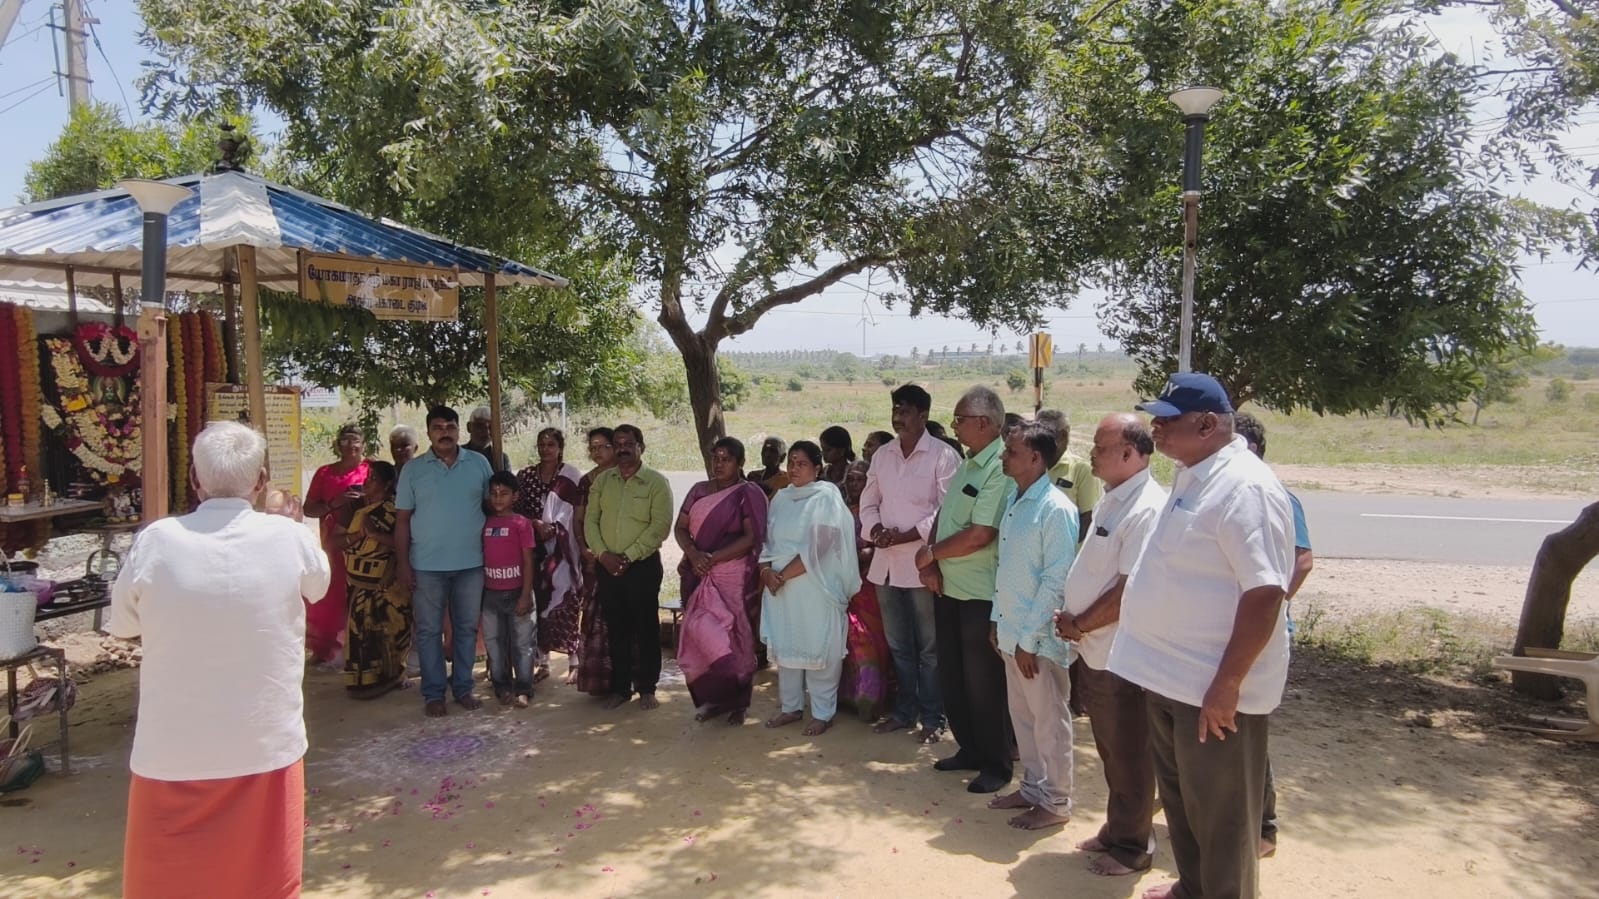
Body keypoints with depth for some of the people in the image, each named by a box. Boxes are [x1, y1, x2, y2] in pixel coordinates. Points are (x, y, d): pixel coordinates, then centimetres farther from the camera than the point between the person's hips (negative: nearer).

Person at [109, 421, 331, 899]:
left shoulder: (156, 541, -11)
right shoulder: (291, 538, -11)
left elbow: (122, 626, 6)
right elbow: (319, 586, 13)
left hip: (172, 753, 0)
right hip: (268, 747, 0)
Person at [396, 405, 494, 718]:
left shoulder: (479, 464, 2)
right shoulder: (413, 469, 0)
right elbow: (402, 519, 1)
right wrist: (403, 564, -4)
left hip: (471, 563, 1)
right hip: (427, 565, -1)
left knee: (466, 628, 10)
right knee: (429, 631, 6)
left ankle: (463, 687, 23)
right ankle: (433, 693, 16)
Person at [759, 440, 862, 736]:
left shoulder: (826, 497, -7)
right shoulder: (781, 498, 12)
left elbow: (817, 547, -14)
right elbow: (768, 540, 12)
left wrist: (783, 575, -13)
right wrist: (767, 572, -6)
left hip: (815, 587, -6)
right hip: (780, 586, 6)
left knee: (818, 649, -1)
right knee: (785, 646, 11)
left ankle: (822, 713, 9)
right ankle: (791, 707, 23)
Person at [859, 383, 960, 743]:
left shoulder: (943, 456, -10)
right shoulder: (882, 454, 11)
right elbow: (869, 501, 14)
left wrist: (905, 536, -18)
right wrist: (875, 529, -7)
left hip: (921, 563, -6)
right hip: (886, 562, 6)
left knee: (928, 647, 5)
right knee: (898, 645, 16)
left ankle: (932, 717, 17)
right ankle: (904, 710, 29)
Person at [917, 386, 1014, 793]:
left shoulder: (1000, 470, -20)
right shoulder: (966, 465, 10)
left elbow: (979, 535, -26)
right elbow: (943, 515, 12)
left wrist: (930, 553, -12)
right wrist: (931, 564, -4)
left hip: (981, 595, -9)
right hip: (949, 588, 9)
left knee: (984, 682, 4)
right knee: (952, 677, 18)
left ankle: (996, 764, 21)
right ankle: (970, 749, 34)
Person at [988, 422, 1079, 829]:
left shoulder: (1056, 509, -18)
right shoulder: (1013, 499, 7)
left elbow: (1056, 580, -19)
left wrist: (1031, 638, -18)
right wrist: (998, 619, 13)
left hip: (1039, 637, -8)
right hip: (1011, 631, 8)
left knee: (1048, 720, 7)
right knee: (1021, 714, 19)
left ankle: (1055, 803, 21)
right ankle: (1032, 787, 34)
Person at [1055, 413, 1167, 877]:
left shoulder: (1147, 509, -21)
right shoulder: (1111, 501, 9)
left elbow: (1131, 592, -24)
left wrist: (1080, 624, -13)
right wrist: (1071, 617, 4)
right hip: (1093, 652, 9)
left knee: (1128, 758, 8)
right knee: (1110, 753, 21)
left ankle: (1132, 847, 24)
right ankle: (1117, 830, 37)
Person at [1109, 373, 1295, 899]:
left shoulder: (1244, 487, -21)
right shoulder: (1192, 478, 9)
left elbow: (1265, 592, -25)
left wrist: (1227, 684, -25)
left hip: (1214, 687, -9)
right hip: (1171, 676, 10)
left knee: (1219, 814, 8)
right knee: (1181, 799, 23)